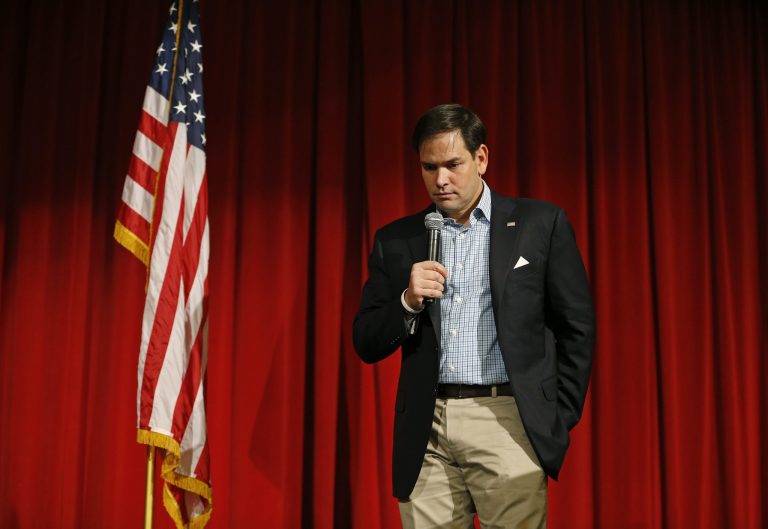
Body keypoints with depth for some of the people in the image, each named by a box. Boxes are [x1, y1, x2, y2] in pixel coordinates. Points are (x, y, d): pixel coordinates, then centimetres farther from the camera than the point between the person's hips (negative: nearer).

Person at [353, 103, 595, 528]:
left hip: (508, 422, -2)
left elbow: (576, 328, 6)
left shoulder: (540, 223, 4)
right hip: (426, 432, 2)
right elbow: (367, 344, 8)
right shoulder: (396, 240, 10)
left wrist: (559, 419, 2)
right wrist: (408, 301, -9)